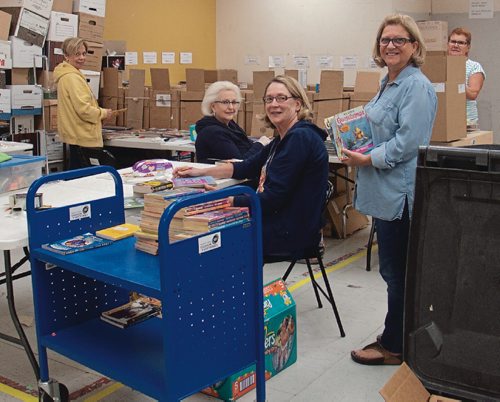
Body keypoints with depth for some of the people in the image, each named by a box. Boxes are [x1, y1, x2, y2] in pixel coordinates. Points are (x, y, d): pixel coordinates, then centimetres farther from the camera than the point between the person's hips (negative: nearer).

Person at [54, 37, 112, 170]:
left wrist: (99, 111, 16)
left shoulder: (66, 76, 15)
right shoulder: (72, 78, -17)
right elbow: (83, 109, -22)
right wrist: (103, 113, -6)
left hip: (75, 135, 11)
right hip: (83, 138, -11)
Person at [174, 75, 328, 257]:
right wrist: (200, 172, 9)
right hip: (279, 223, 9)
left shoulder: (300, 138, -19)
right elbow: (247, 167, 17)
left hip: (291, 234, -9)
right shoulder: (283, 139, 12)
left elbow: (272, 198, -22)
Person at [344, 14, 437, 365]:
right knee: (392, 268, 18)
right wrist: (357, 147, 9)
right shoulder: (389, 83, 15)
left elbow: (408, 143, -21)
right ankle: (395, 338, 32)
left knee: (397, 271, 2)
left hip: (401, 192, -10)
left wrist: (368, 159, -14)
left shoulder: (416, 87, -15)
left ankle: (394, 347, 17)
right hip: (387, 191, 10)